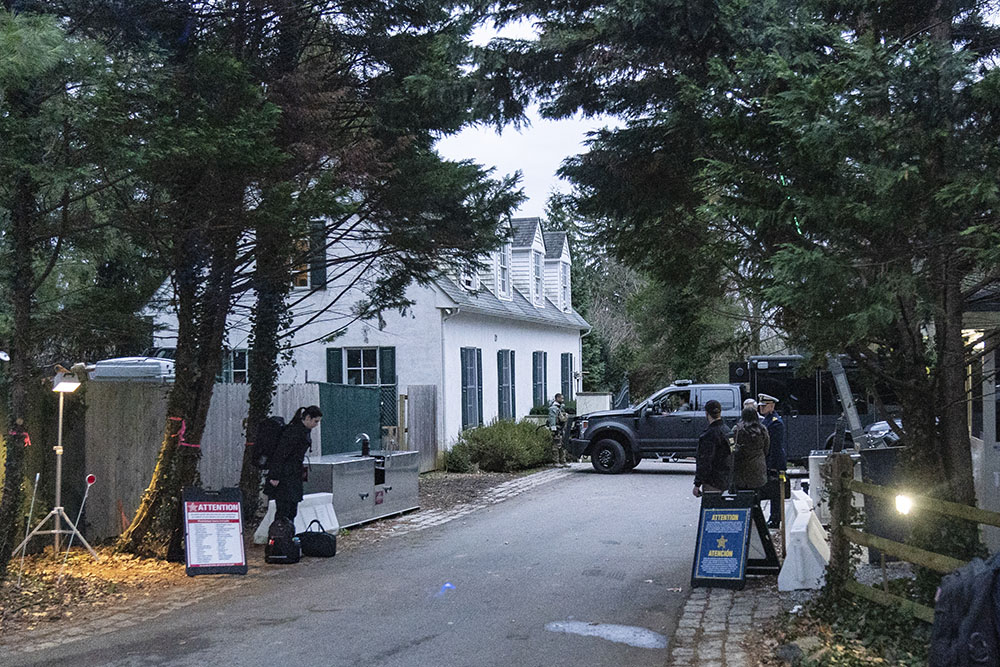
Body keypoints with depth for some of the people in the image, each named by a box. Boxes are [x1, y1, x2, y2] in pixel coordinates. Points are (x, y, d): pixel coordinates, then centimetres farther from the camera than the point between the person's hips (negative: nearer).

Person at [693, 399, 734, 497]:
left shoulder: (710, 434, -20)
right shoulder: (726, 430, 9)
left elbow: (705, 462, -21)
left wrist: (697, 484, -17)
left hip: (712, 483, -9)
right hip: (725, 481, 9)